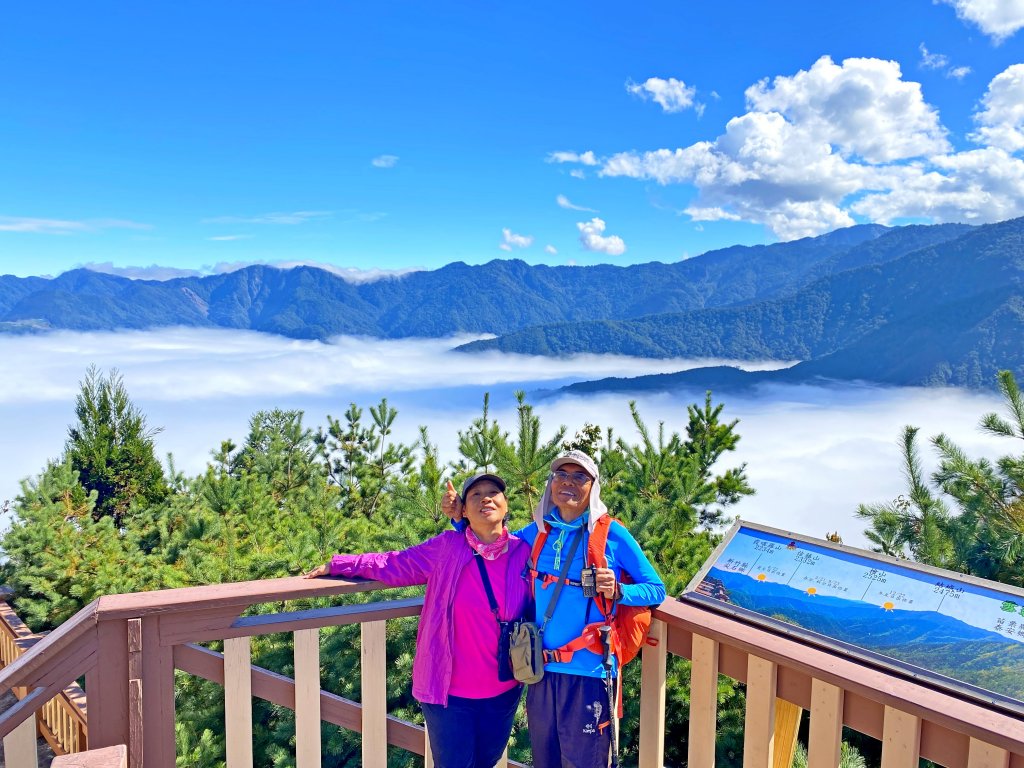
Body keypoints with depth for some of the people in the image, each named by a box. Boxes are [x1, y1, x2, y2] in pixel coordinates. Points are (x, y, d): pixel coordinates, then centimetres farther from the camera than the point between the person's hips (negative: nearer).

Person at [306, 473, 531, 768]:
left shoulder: (524, 553, -5)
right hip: (449, 690, -2)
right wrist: (337, 565, 2)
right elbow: (395, 565, 1)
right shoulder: (447, 548, -10)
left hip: (503, 691, 3)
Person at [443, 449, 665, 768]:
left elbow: (656, 590, -2)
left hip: (588, 670, -4)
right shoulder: (537, 532, 5)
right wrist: (461, 519, 6)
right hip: (541, 669, 5)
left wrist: (617, 591, -21)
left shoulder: (611, 534, -6)